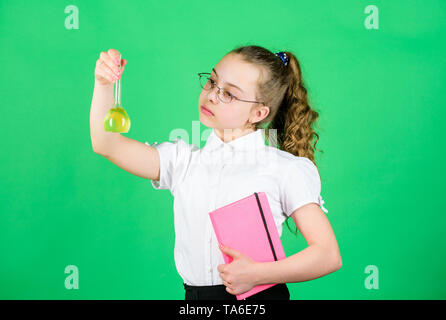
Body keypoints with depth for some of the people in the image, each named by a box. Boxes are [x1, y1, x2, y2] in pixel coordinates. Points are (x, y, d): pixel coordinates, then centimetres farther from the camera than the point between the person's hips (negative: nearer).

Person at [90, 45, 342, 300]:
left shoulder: (286, 169, 0)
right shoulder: (183, 160, 12)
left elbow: (329, 255, -3)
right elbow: (107, 144, 7)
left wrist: (258, 273, -14)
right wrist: (104, 85, -7)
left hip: (260, 296, -5)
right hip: (195, 294, 5)